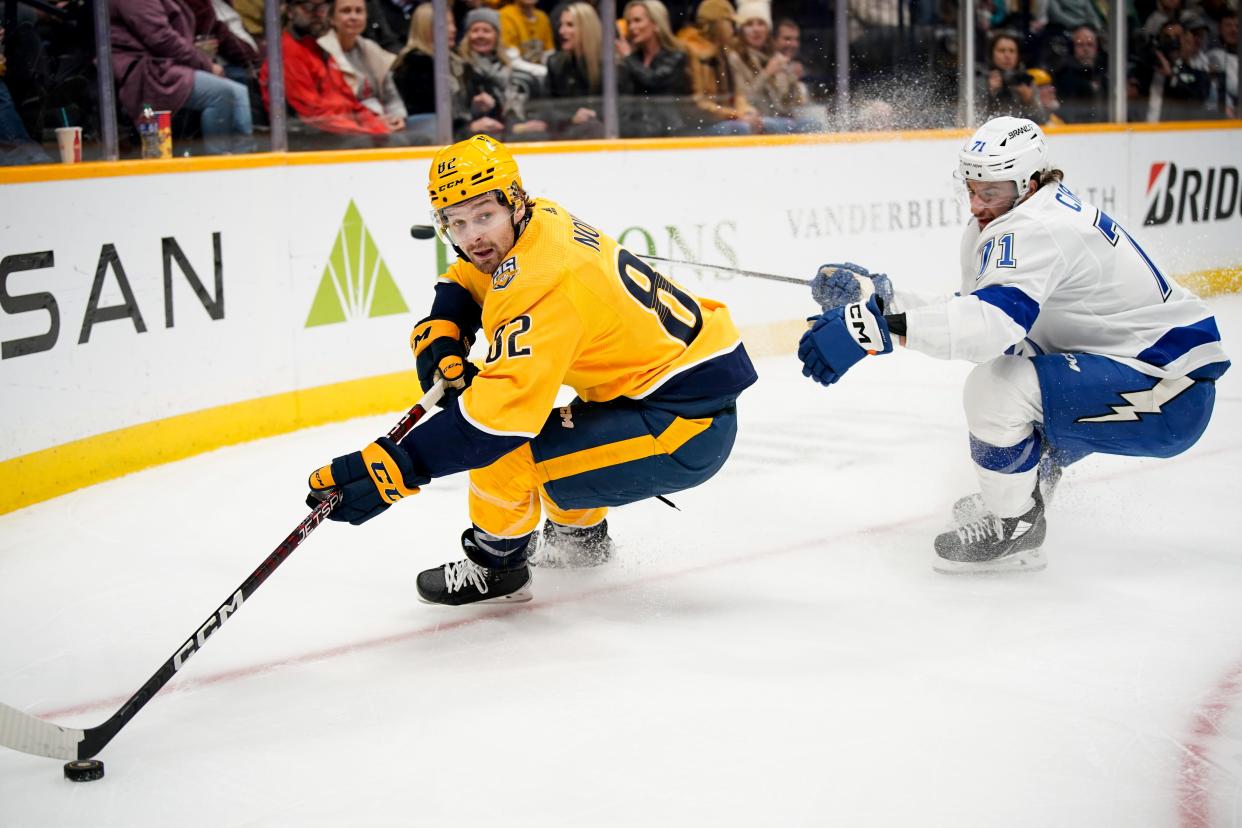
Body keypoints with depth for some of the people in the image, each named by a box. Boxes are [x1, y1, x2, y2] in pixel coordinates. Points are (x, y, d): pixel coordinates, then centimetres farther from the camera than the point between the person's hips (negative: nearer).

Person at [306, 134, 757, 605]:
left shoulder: (544, 281, -26)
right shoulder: (541, 222, 3)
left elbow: (501, 405, -34)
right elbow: (464, 280, 20)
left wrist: (397, 467, -37)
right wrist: (440, 334, -1)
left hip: (687, 424, -11)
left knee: (501, 444, -19)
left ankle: (497, 566, 5)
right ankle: (578, 533, 47)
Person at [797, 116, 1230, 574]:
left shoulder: (1036, 228, -24)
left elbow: (994, 322, -40)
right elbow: (975, 314, 9)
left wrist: (879, 326, -45)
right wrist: (883, 297, -1)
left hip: (1169, 394, -11)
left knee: (996, 387, -26)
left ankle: (1013, 530, -4)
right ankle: (1030, 489, 46)